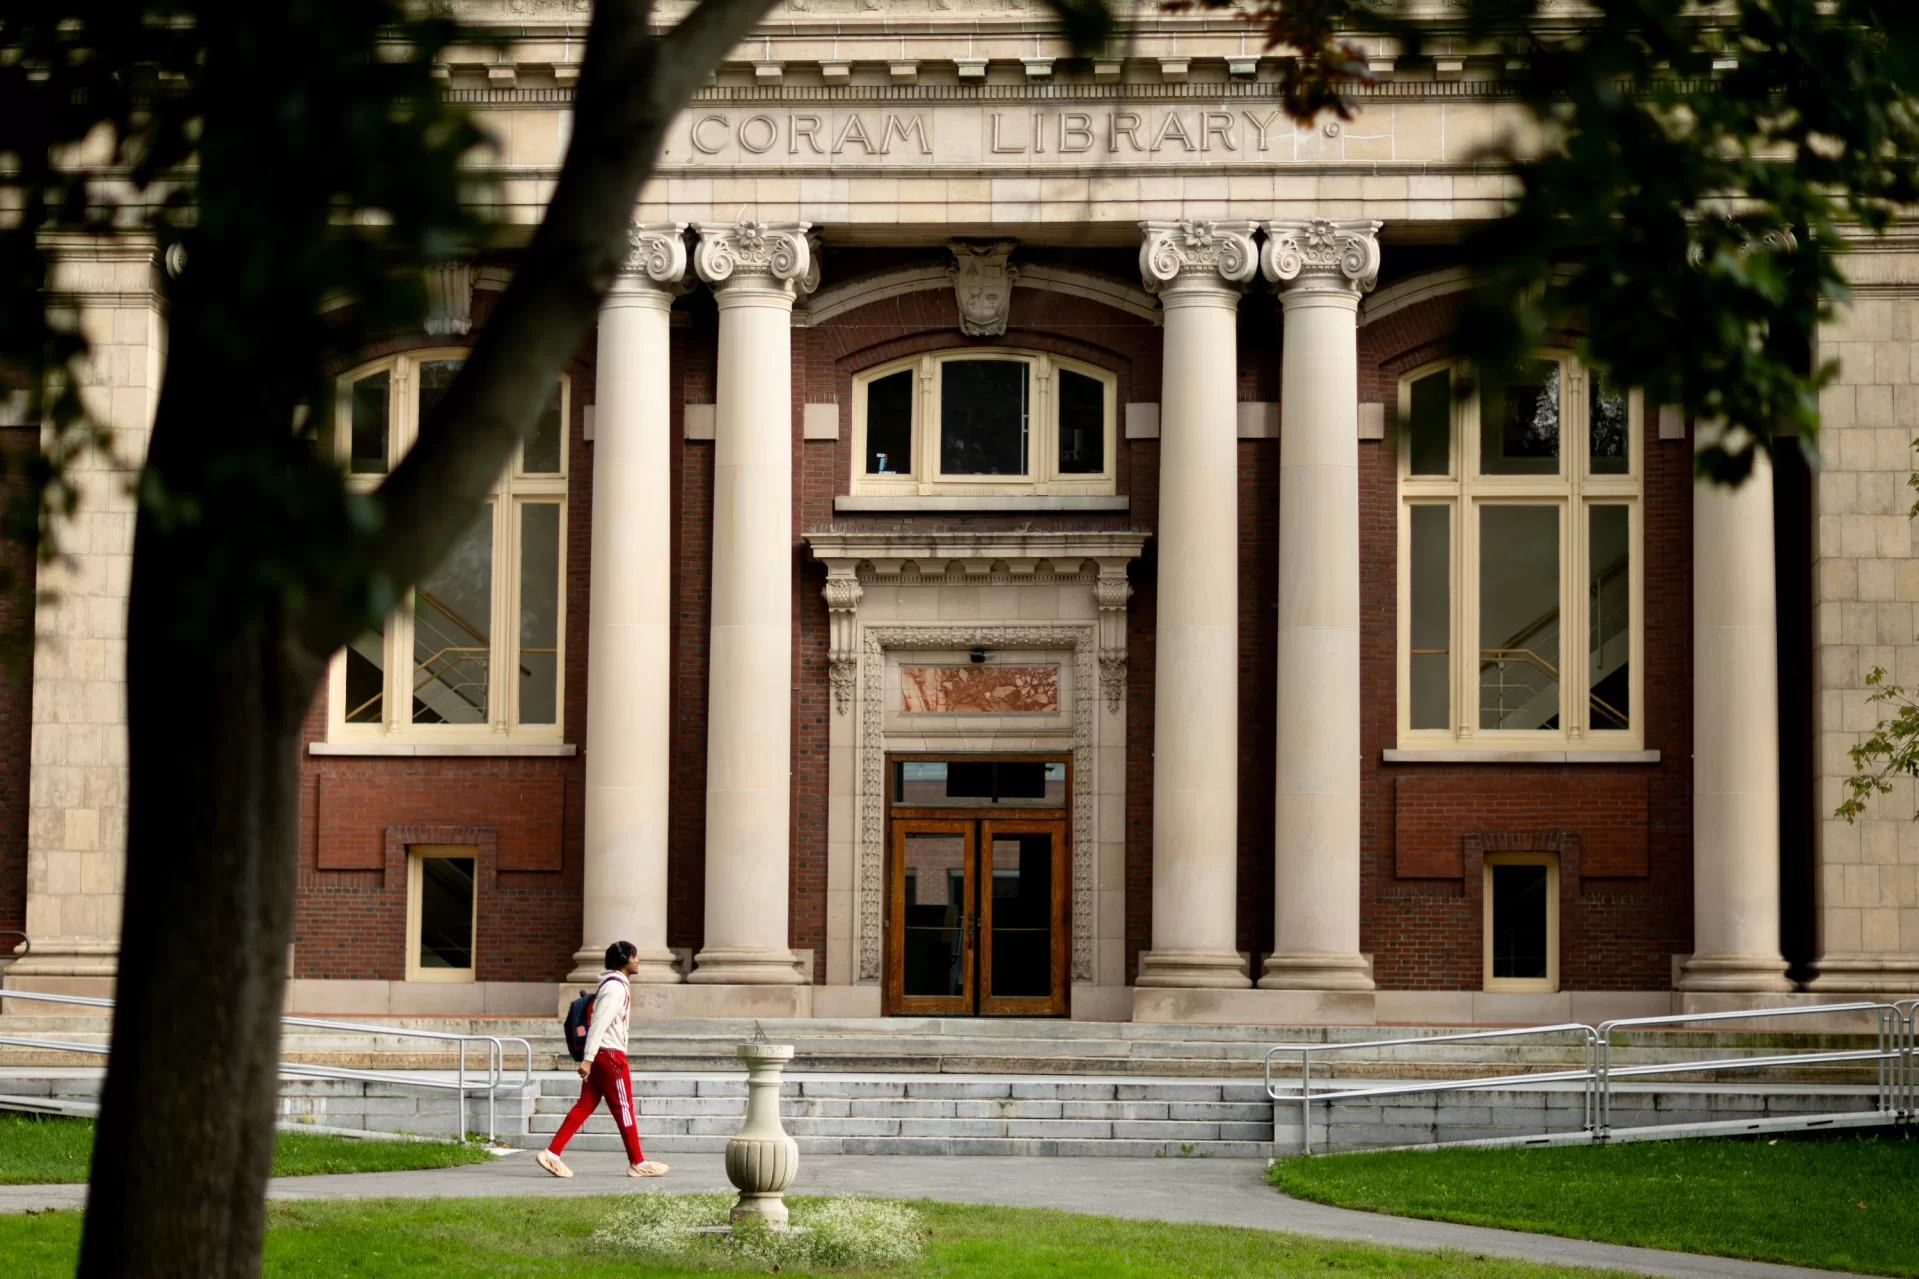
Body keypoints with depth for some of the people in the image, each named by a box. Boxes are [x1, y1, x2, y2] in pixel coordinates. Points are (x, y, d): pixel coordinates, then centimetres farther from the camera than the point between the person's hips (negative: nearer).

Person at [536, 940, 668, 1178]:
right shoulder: (616, 986, -14)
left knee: (585, 1105, 6)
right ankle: (637, 1163, 7)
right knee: (623, 1108, -1)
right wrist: (588, 1058, -24)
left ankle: (552, 1154, 1)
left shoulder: (615, 985, 18)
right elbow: (598, 1023, -21)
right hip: (610, 1054, -10)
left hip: (600, 1054, 10)